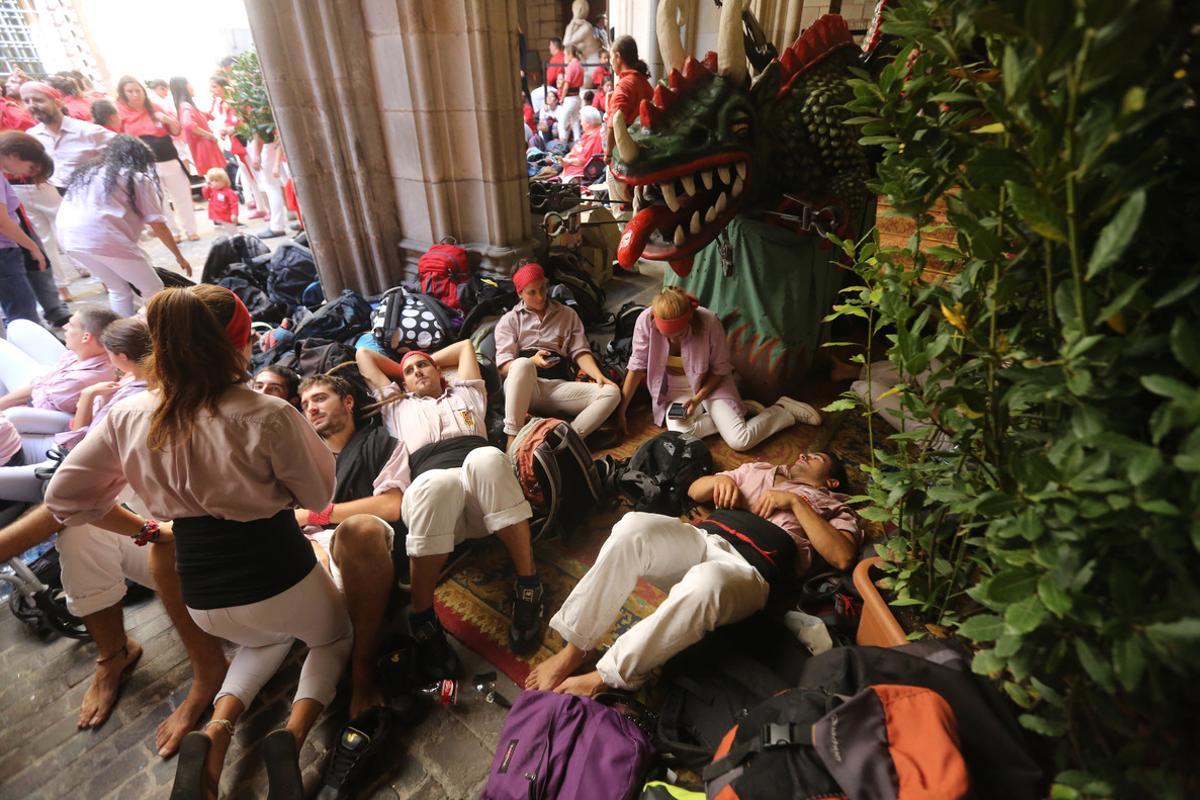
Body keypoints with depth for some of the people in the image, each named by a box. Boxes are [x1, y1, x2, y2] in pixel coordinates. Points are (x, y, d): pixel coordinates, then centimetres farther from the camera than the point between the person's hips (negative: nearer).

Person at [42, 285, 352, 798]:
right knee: (334, 637, 28)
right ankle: (293, 736, 0)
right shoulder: (267, 415, -22)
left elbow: (63, 499, 6)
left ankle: (214, 735, 12)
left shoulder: (127, 417, -6)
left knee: (268, 636, 38)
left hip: (203, 601, 5)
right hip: (279, 578, -5)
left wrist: (144, 526, 17)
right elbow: (318, 496, -7)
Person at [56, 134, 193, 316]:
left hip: (69, 235, 7)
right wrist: (179, 256, 13)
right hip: (103, 236, -7)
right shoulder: (139, 179, 10)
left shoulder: (89, 171, 28)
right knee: (153, 290, 4)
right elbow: (158, 225, 4)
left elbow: (72, 207, 23)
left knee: (118, 289, 21)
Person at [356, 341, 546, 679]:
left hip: (484, 481, 1)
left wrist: (431, 360, 58)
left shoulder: (465, 393, 39)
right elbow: (363, 355, 52)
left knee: (487, 458, -37)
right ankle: (422, 619, -27)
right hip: (431, 483, 0)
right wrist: (401, 370, 59)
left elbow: (465, 345, 52)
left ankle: (528, 587, -29)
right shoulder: (399, 407, 40)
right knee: (438, 483, -39)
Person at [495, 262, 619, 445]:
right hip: (522, 389, -2)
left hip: (559, 387, 3)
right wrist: (532, 362, -18)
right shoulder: (510, 320, 13)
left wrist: (598, 375, -11)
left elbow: (580, 351, 9)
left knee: (611, 392, -22)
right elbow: (503, 365, 3)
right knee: (523, 364, -39)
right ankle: (513, 440, -40)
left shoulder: (568, 315, 21)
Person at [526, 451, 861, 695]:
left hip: (749, 569, -4)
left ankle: (605, 678, -28)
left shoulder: (832, 507, 26)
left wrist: (795, 502, 0)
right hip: (700, 538, 4)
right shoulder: (760, 470, 36)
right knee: (633, 526, -30)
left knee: (705, 582, -42)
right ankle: (573, 650, -21)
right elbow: (694, 490, 32)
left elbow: (842, 557, 4)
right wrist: (721, 479, 11)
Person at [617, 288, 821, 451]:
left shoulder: (709, 322, -27)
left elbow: (720, 369, -11)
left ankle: (784, 409, 14)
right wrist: (620, 410, -13)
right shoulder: (645, 321, -24)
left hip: (709, 382, -2)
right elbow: (637, 366, -14)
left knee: (740, 441, -16)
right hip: (674, 387, 2)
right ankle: (735, 411, -1)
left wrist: (697, 399, -21)